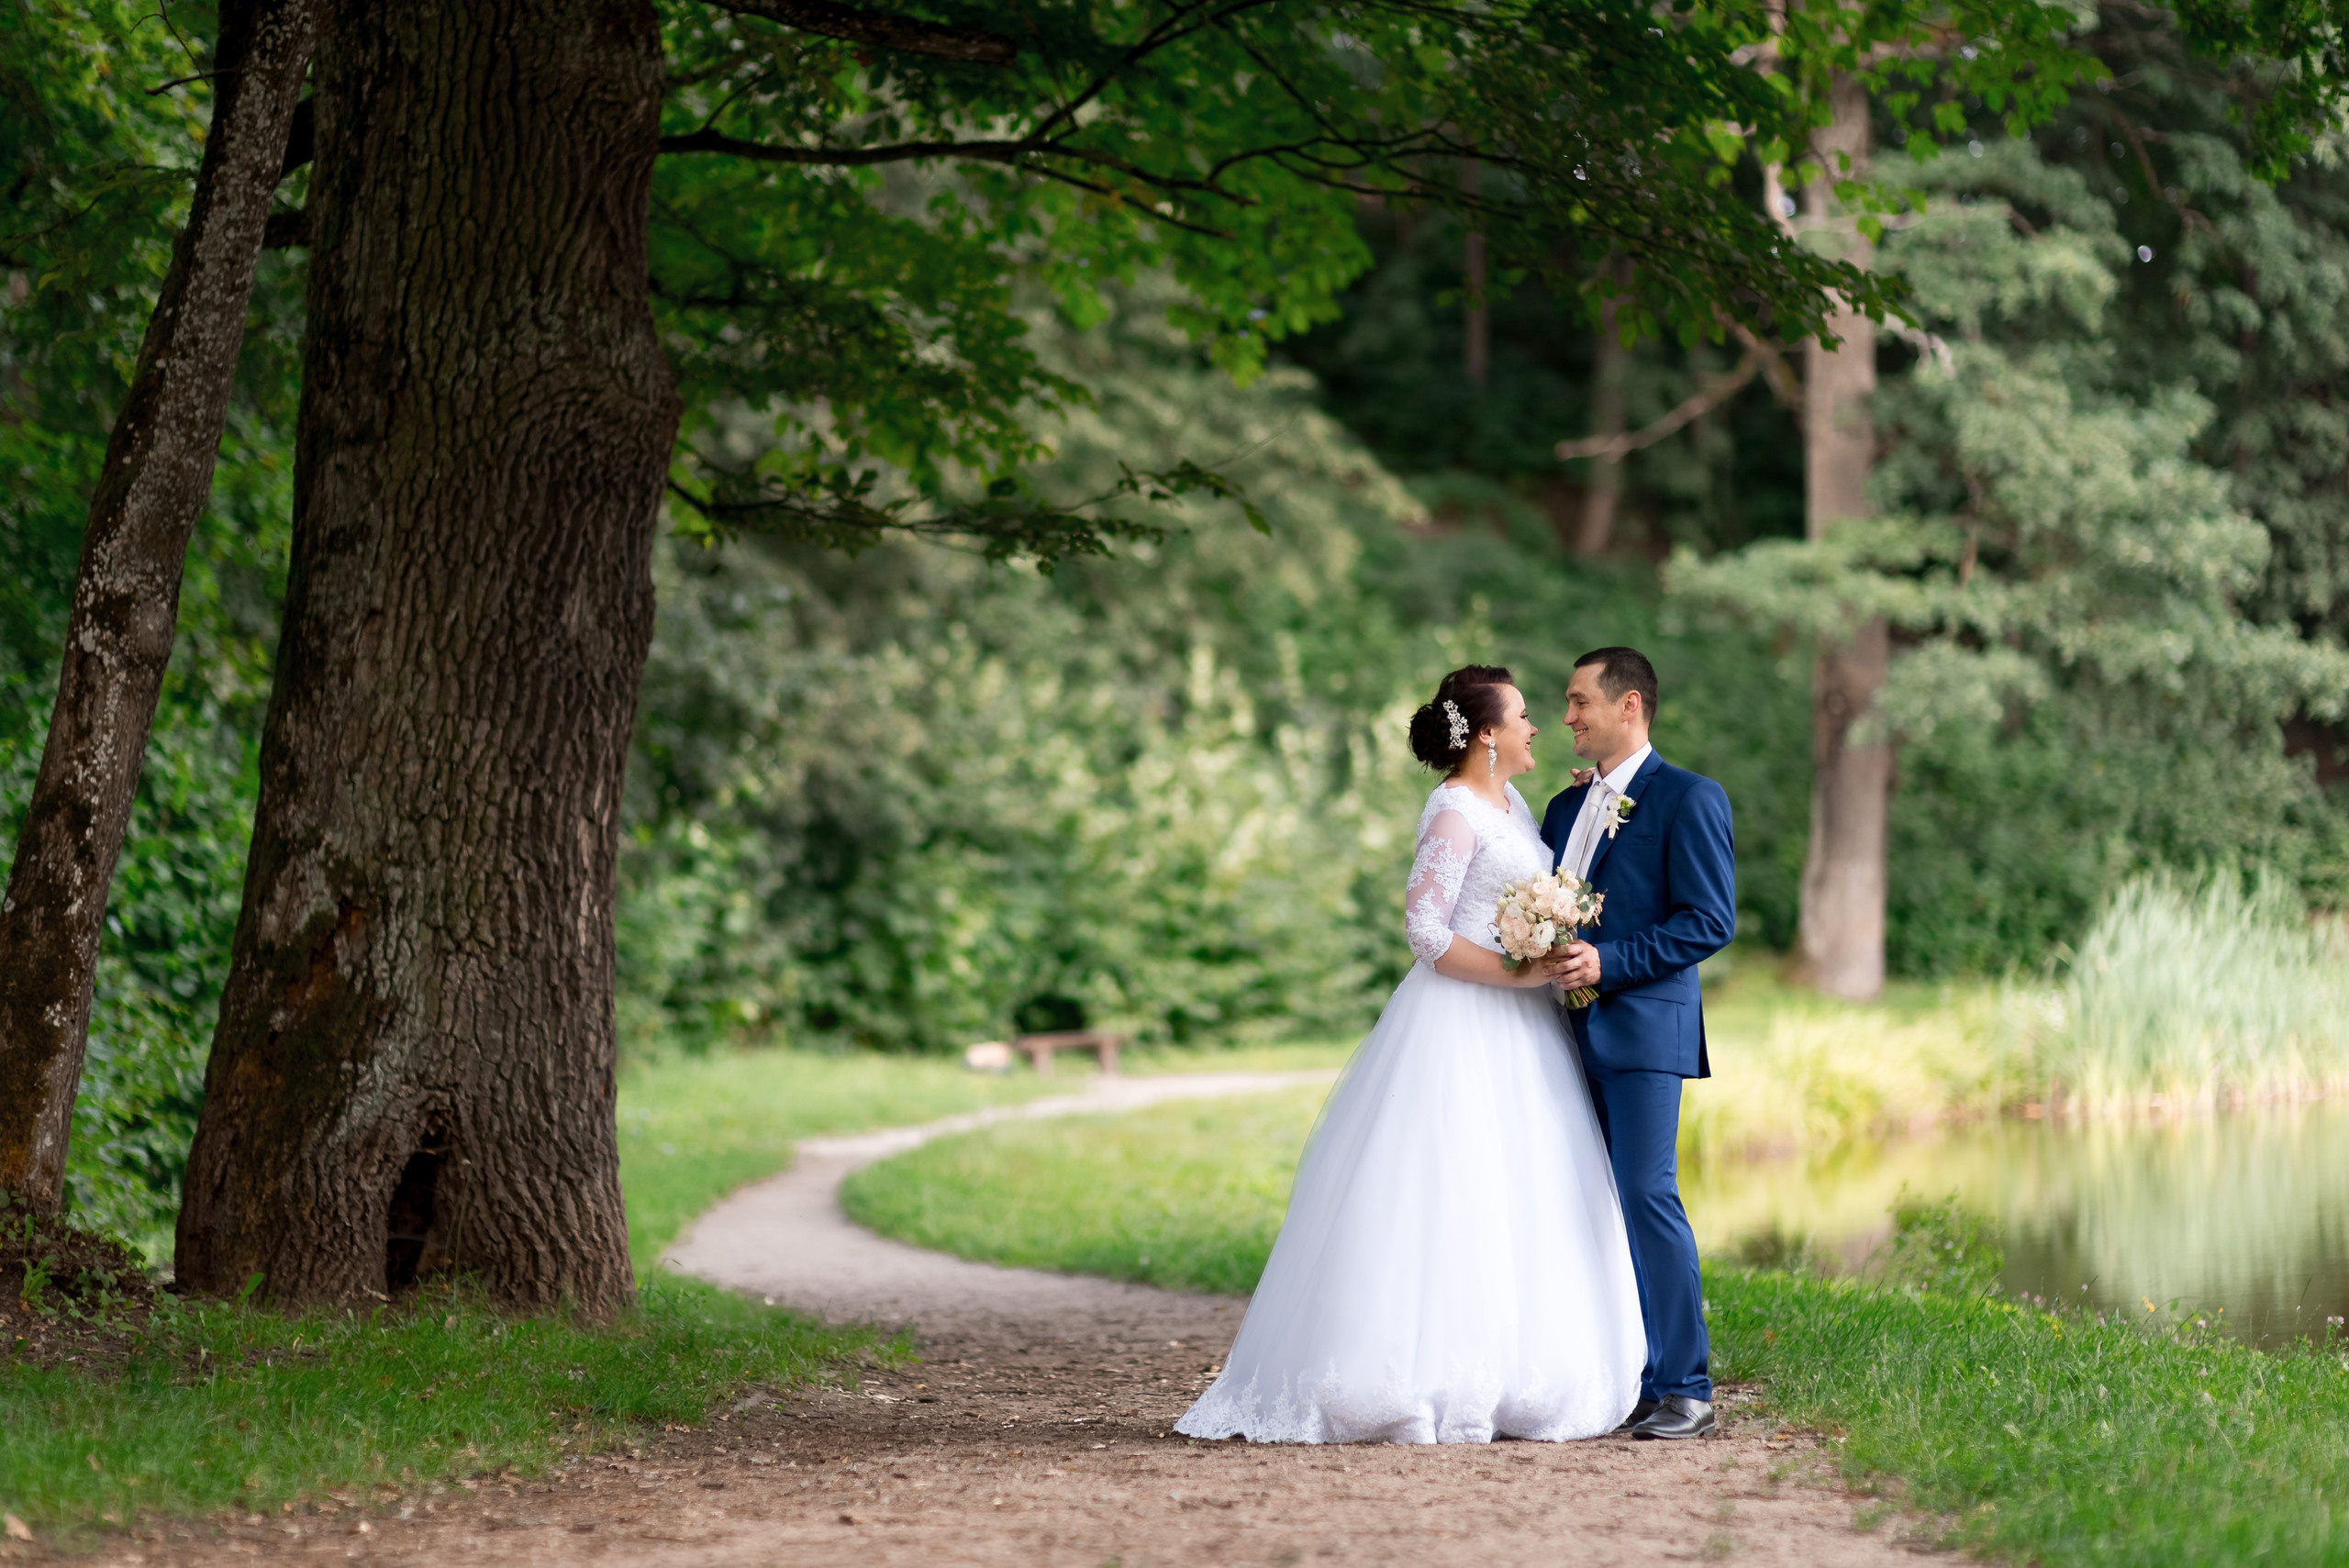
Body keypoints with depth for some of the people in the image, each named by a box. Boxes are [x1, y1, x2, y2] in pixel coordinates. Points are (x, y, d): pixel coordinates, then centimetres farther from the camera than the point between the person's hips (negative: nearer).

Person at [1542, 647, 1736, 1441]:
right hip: (1573, 1032, 7)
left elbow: (1711, 921, -10)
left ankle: (1683, 1387, -7)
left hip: (1644, 1026, -7)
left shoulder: (1688, 799, -3)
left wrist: (1607, 961, -17)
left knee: (1646, 1193, -12)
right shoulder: (1566, 807, 21)